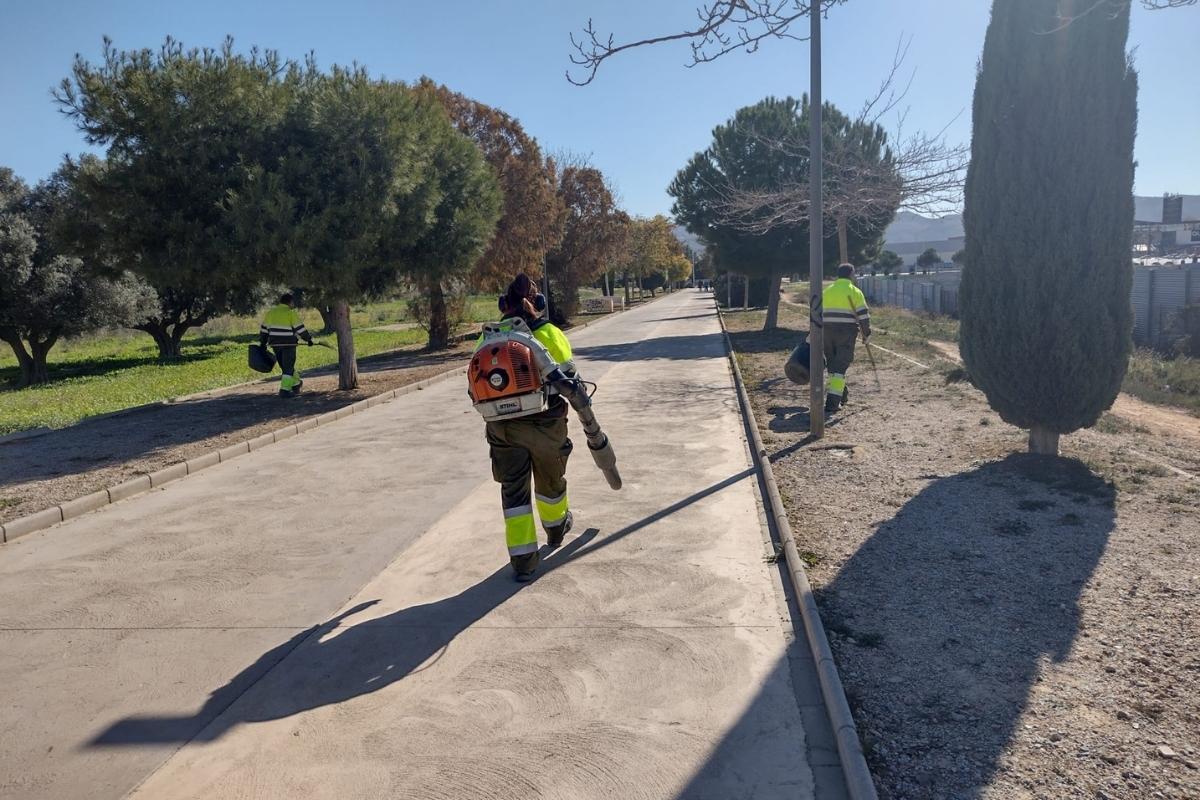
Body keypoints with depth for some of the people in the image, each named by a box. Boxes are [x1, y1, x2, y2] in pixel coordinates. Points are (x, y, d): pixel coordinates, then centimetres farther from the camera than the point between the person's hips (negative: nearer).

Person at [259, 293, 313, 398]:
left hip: (275, 344, 6)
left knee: (285, 366, 18)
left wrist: (262, 343, 21)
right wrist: (308, 339, 3)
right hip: (288, 344, -6)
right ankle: (284, 390, -5)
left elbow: (264, 328, 14)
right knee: (288, 367, -1)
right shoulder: (290, 312, -8)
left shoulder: (271, 312, 11)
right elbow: (300, 328, -8)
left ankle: (296, 384, 32)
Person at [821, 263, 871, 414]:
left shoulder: (827, 291, 13)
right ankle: (833, 402, -12)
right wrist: (866, 333, 6)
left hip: (828, 331, 4)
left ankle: (842, 395, 29)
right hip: (847, 333, -4)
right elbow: (863, 314, -5)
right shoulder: (854, 291, -1)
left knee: (833, 363, 17)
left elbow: (818, 313, 16)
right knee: (840, 366, -4)